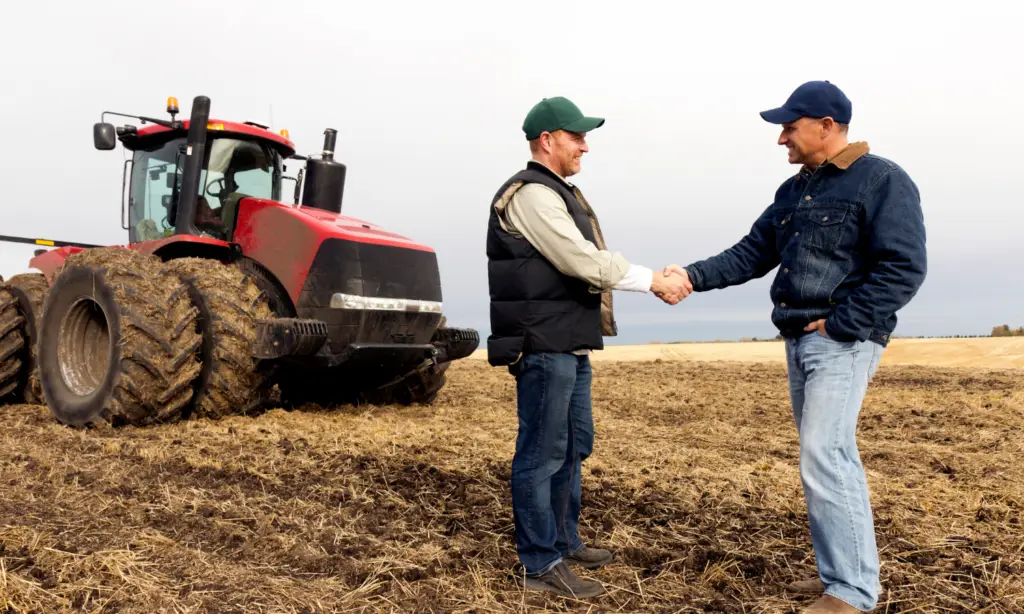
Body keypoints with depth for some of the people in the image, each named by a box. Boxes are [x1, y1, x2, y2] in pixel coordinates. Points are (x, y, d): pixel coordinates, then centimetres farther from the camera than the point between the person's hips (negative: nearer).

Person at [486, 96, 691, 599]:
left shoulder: (559, 193, 19)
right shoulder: (531, 194, -13)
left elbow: (588, 260, 15)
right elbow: (584, 261, -20)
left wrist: (659, 276, 3)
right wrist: (654, 282, -12)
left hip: (570, 345, 11)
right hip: (543, 346, -11)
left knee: (574, 446, 18)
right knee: (542, 454, -3)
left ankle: (563, 542, 32)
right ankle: (540, 564, 7)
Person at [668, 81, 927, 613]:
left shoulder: (882, 180, -9)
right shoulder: (794, 190, 15)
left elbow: (904, 268, -16)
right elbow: (752, 254, 13)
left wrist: (839, 326, -18)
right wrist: (694, 276, 0)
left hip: (842, 343, -8)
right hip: (798, 342, 8)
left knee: (824, 460, -13)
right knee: (833, 459, 13)